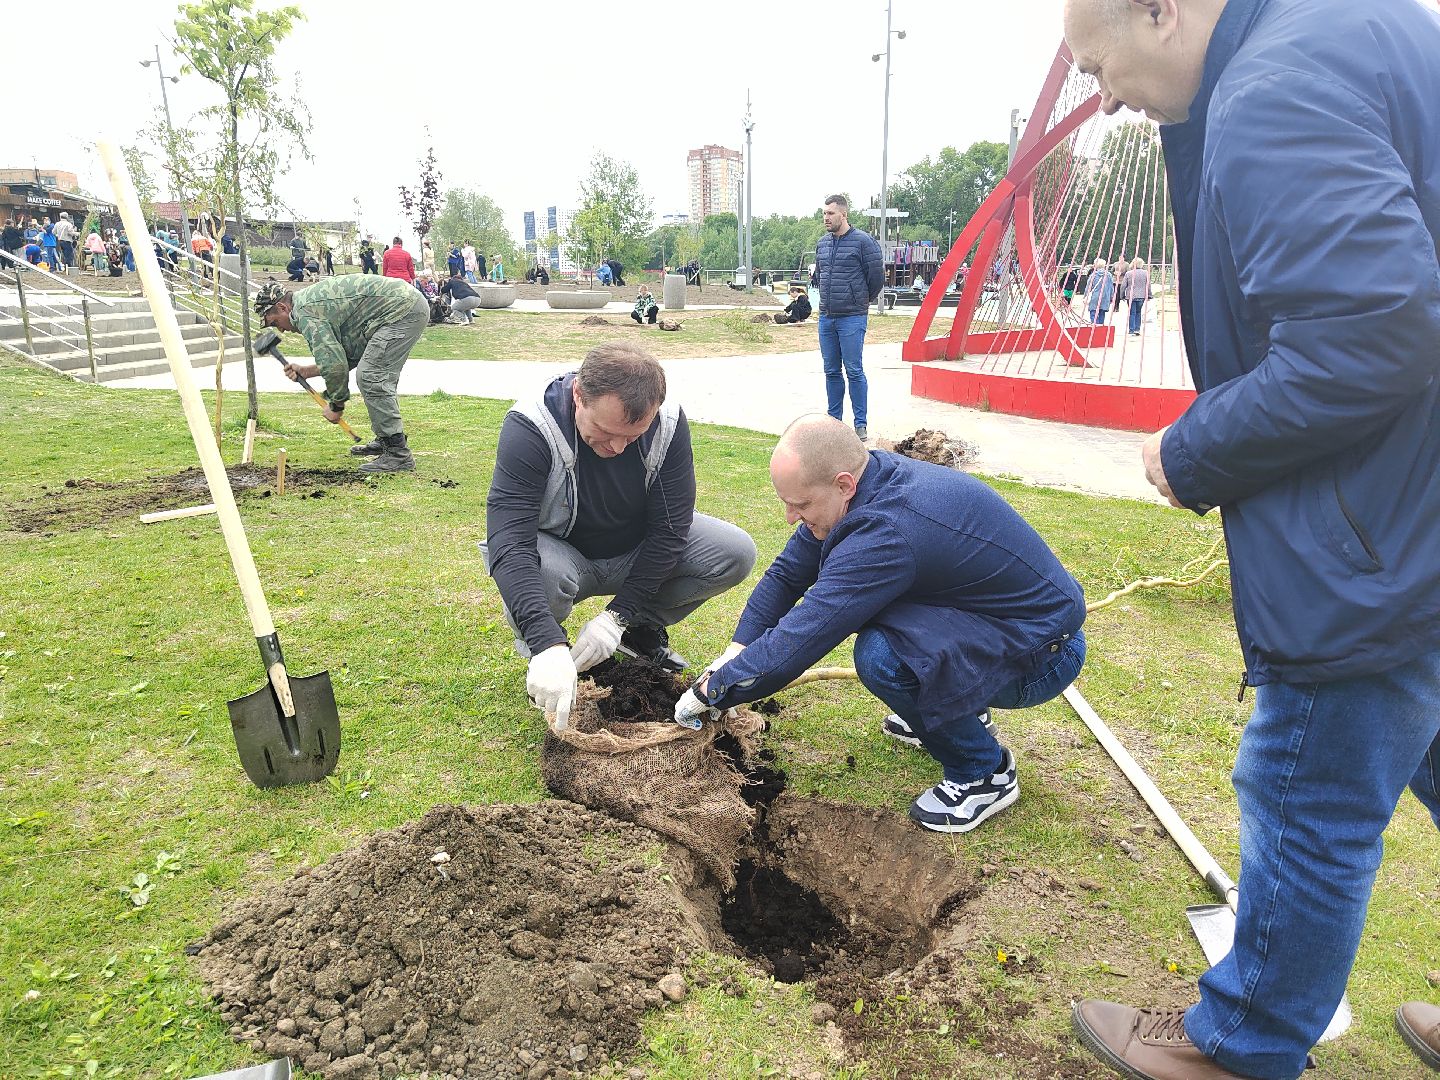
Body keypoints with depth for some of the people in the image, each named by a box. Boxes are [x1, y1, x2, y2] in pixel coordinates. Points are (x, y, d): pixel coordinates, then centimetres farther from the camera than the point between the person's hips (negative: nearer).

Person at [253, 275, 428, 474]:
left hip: (403, 310, -11)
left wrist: (335, 405, -3)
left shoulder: (304, 313, -10)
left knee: (370, 377, -12)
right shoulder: (313, 299, 21)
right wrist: (307, 371, 17)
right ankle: (386, 440, 29)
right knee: (380, 376, 19)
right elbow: (339, 355, 24)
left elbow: (334, 364, -16)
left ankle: (398, 453, -13)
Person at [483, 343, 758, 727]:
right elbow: (509, 544, -38)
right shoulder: (530, 427, -31)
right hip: (563, 553, -3)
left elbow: (669, 529, -17)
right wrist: (548, 645, -49)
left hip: (640, 551, 3)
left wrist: (617, 615, -24)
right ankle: (539, 650, -3)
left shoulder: (669, 424, -21)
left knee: (736, 553, -19)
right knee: (544, 573, -39)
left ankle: (643, 629, 5)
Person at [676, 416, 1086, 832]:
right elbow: (786, 574, 3)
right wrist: (733, 656, -4)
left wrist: (710, 691, -16)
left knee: (883, 655, -31)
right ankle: (959, 713, 22)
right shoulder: (870, 479, -5)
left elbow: (800, 638, -30)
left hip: (1043, 653, -9)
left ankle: (984, 772, -3)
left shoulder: (889, 531, -33)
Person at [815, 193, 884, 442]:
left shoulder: (863, 241, -8)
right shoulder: (822, 243, 11)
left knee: (854, 371, -5)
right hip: (826, 317, 6)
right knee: (831, 371, 11)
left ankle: (861, 424, 2)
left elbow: (877, 276, -3)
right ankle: (834, 419, 20)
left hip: (852, 318, -6)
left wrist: (863, 300, 9)